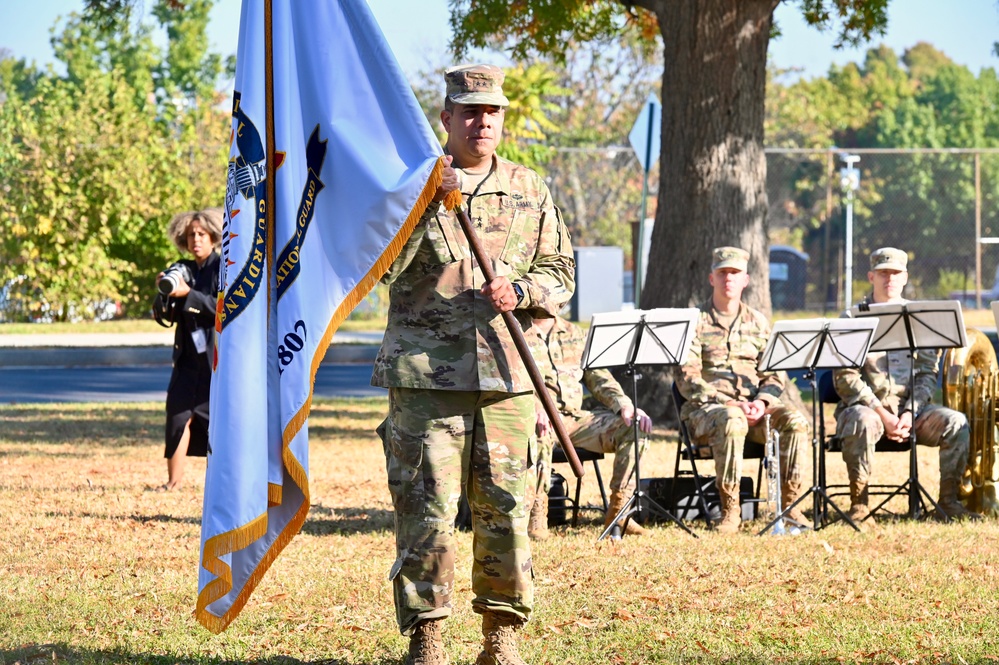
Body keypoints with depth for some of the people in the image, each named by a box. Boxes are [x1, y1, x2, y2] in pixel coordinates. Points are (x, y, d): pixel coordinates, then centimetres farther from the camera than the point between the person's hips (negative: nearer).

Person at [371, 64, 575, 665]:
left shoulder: (530, 191, 12)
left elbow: (561, 272, 15)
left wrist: (520, 291, -6)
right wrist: (425, 202, -17)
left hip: (507, 374, 3)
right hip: (427, 374, -3)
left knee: (507, 509, 4)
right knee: (427, 509, -6)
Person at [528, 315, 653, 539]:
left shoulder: (575, 334, 21)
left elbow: (599, 377, 16)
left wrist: (625, 406, -4)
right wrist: (534, 407, -32)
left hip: (575, 418, 6)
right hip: (537, 418, -5)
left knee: (636, 427, -14)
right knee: (540, 431, -41)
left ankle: (617, 510, -12)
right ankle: (536, 514, -31)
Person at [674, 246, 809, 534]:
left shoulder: (758, 322, 16)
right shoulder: (695, 321, 2)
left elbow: (775, 373, 14)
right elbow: (687, 378, -6)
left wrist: (763, 401, -8)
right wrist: (727, 403, -18)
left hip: (752, 406, 4)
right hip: (706, 408, -4)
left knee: (795, 421, -25)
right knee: (731, 422, -39)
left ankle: (789, 503, -18)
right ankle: (730, 510, -31)